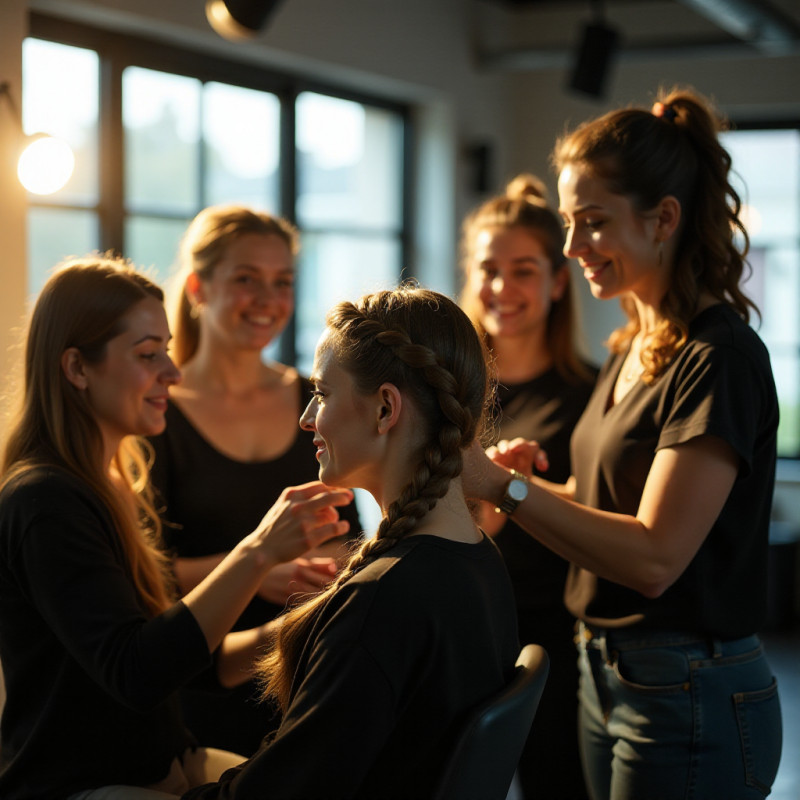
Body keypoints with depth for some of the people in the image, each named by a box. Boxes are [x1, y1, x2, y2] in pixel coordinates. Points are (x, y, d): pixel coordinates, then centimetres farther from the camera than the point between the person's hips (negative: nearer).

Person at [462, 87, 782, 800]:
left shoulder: (719, 359, -18)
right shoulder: (635, 347, 9)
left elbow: (654, 558, -23)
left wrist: (506, 487, -24)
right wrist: (539, 482, -2)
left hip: (691, 698, -8)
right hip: (610, 673, 8)